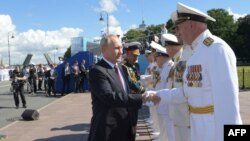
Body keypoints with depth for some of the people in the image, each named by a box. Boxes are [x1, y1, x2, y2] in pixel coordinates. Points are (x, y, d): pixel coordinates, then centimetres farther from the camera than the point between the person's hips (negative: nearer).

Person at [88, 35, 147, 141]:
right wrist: (140, 98, -31)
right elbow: (109, 97, -30)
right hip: (107, 130, -8)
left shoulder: (118, 67, 11)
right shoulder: (97, 71, -18)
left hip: (123, 127, 8)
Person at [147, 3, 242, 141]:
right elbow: (187, 91, 16)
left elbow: (227, 100, -24)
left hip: (216, 129, -9)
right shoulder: (196, 53, 11)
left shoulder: (216, 49, -19)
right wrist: (160, 96, 10)